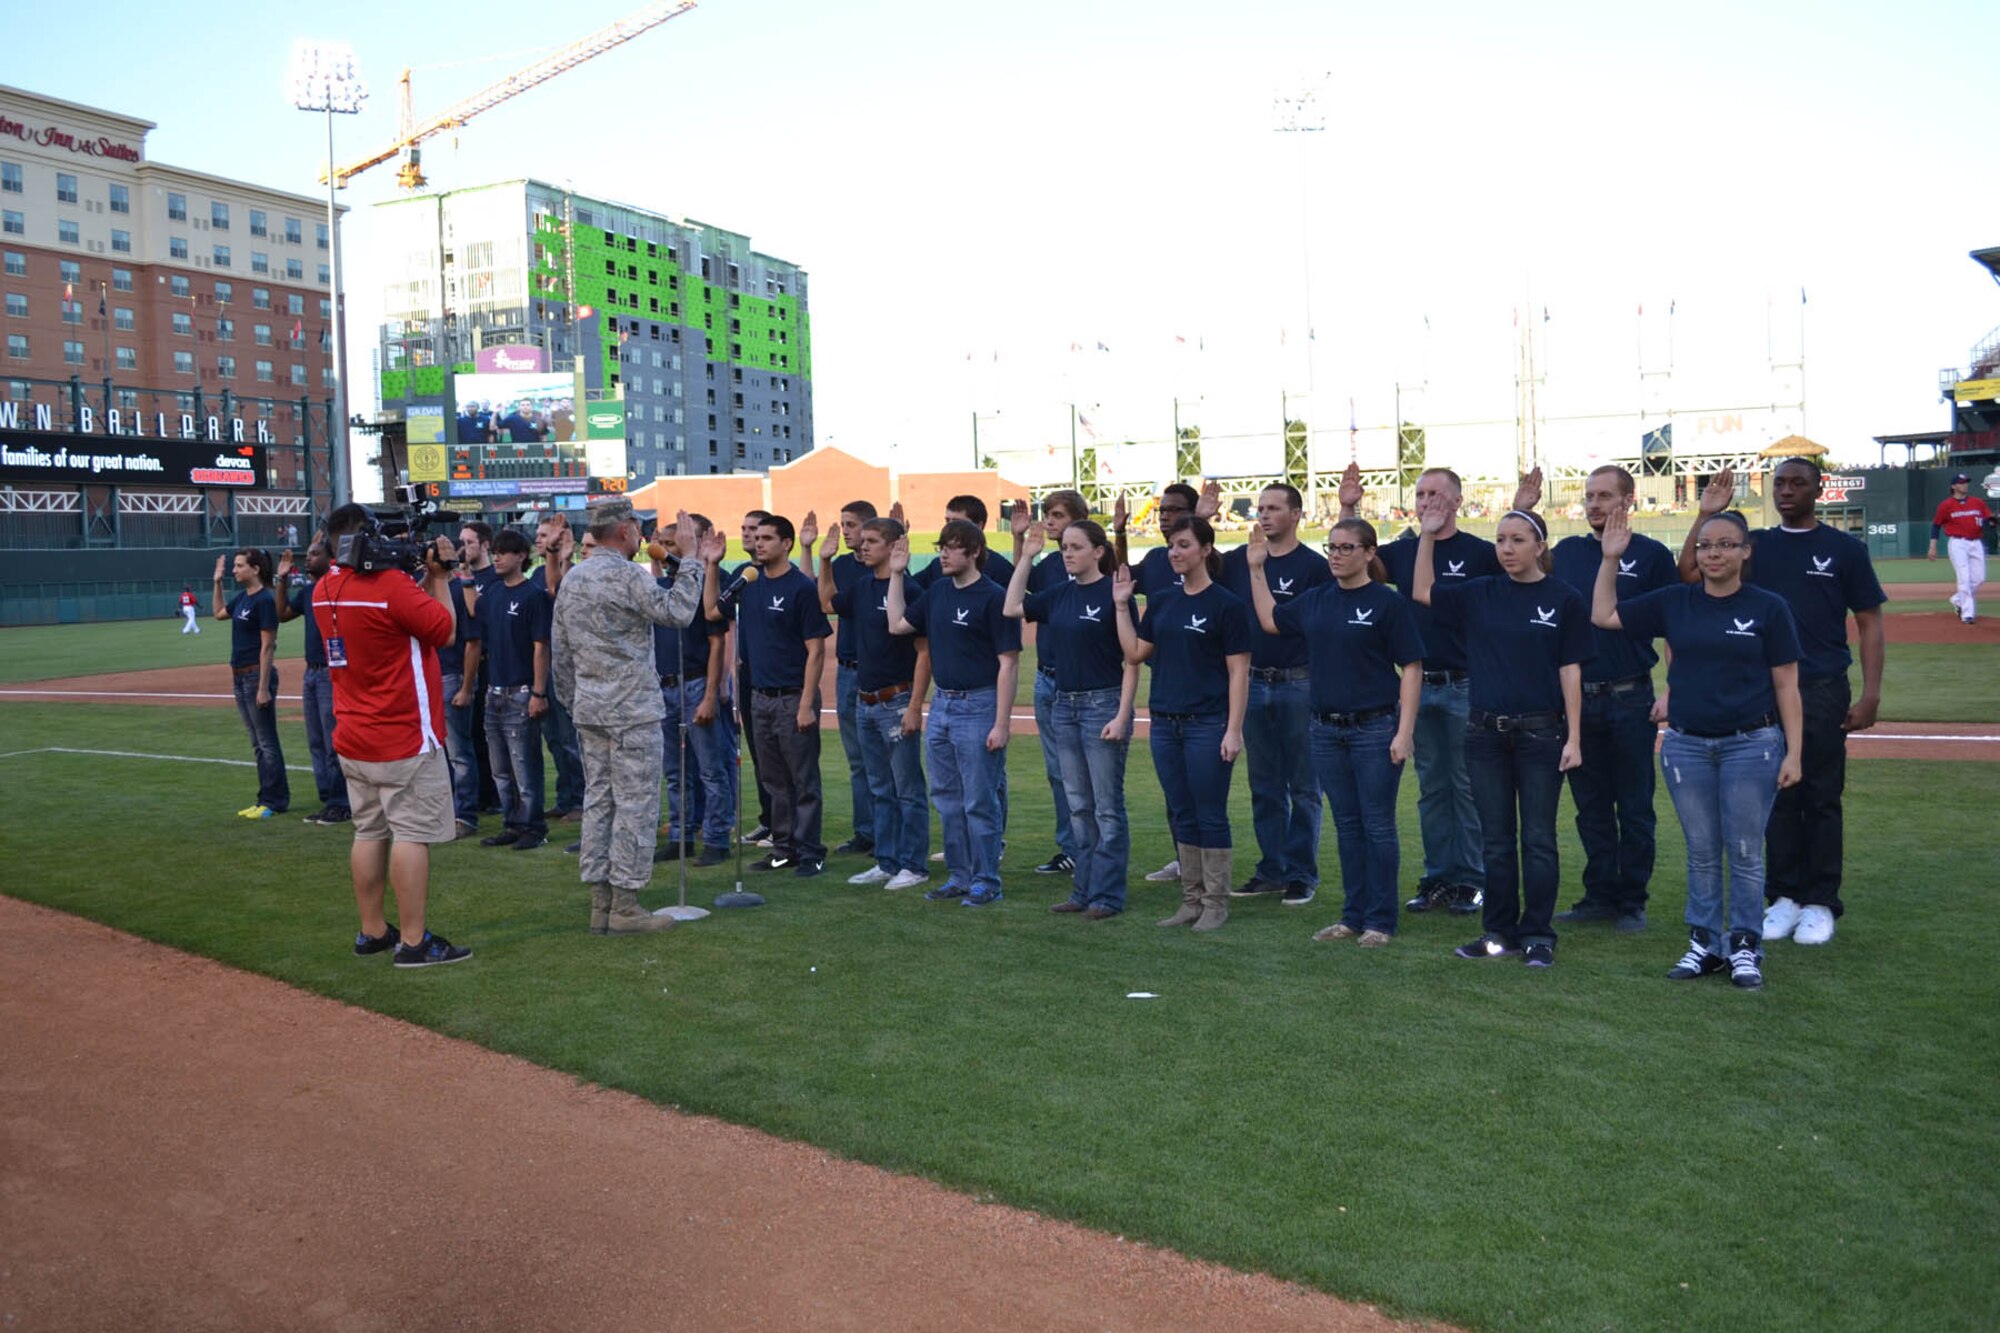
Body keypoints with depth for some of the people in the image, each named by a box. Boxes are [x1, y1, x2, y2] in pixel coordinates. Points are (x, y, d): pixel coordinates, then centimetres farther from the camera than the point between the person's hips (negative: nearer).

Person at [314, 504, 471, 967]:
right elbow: (445, 629, -10)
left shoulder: (324, 591, 7)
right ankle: (413, 942, -2)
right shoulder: (391, 584, -18)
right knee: (412, 834, -4)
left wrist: (426, 575, 10)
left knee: (369, 833, 14)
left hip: (352, 740, 8)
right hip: (404, 739, -8)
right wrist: (440, 576, -1)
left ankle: (372, 932, 22)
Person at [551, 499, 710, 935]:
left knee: (597, 801, 11)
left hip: (589, 711, 8)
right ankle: (625, 906, 0)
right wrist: (689, 557, -11)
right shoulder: (627, 576, -13)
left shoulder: (571, 580, 12)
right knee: (635, 805, -3)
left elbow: (560, 650, 16)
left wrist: (573, 703, 23)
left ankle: (600, 903, 15)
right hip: (632, 710, -8)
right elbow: (677, 612, -18)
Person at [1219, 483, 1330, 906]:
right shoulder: (1237, 560, 9)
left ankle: (1302, 875, 11)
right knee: (1264, 787, 12)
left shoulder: (1314, 565, -5)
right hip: (1252, 683, 5)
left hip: (1300, 685, -5)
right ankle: (1271, 870, 22)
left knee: (1303, 786, 3)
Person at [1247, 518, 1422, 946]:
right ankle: (1353, 916, 22)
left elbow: (1411, 668, -8)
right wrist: (1257, 569, 18)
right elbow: (1270, 620, 24)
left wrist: (1405, 731, -14)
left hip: (1375, 729, -5)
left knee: (1377, 826, 2)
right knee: (1346, 825, 13)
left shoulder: (1388, 602, -7)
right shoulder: (1316, 600, 8)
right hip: (1328, 730, 5)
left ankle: (1380, 921, 12)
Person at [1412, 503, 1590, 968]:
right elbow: (1422, 592, 12)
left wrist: (1574, 738, -8)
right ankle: (1499, 932, 19)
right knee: (1495, 839, 10)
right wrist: (1427, 534, 5)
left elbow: (1570, 671, -4)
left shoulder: (1563, 600, -4)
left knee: (1537, 838, 4)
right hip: (1485, 732, 3)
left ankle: (1538, 935, 13)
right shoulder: (1479, 595, 6)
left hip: (1541, 731, -3)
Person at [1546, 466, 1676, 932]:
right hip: (1576, 697, 4)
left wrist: (1671, 694, -10)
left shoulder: (1652, 554, -1)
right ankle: (1600, 895, 21)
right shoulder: (1566, 552, 9)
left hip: (1631, 700, -4)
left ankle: (1632, 901, 13)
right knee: (1591, 806, 11)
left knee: (1635, 807, 4)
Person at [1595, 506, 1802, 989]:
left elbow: (1786, 686, -2)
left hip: (1751, 745, -3)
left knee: (1745, 853, 3)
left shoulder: (1768, 607, -2)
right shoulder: (1674, 602, 6)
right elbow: (1603, 615, 9)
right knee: (1701, 853, 10)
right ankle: (1705, 943, 20)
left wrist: (1793, 753, -7)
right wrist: (1611, 557, 2)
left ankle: (1745, 946, 15)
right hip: (1686, 745, 3)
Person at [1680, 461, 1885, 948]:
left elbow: (1869, 623, 1)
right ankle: (1784, 897, 17)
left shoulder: (1845, 549, 3)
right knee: (1778, 795, 8)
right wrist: (1706, 514, -7)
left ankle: (1820, 903, 12)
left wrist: (1871, 694, -7)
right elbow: (1689, 573, -1)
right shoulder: (1755, 545, 10)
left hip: (1824, 692, -2)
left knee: (1822, 798, 3)